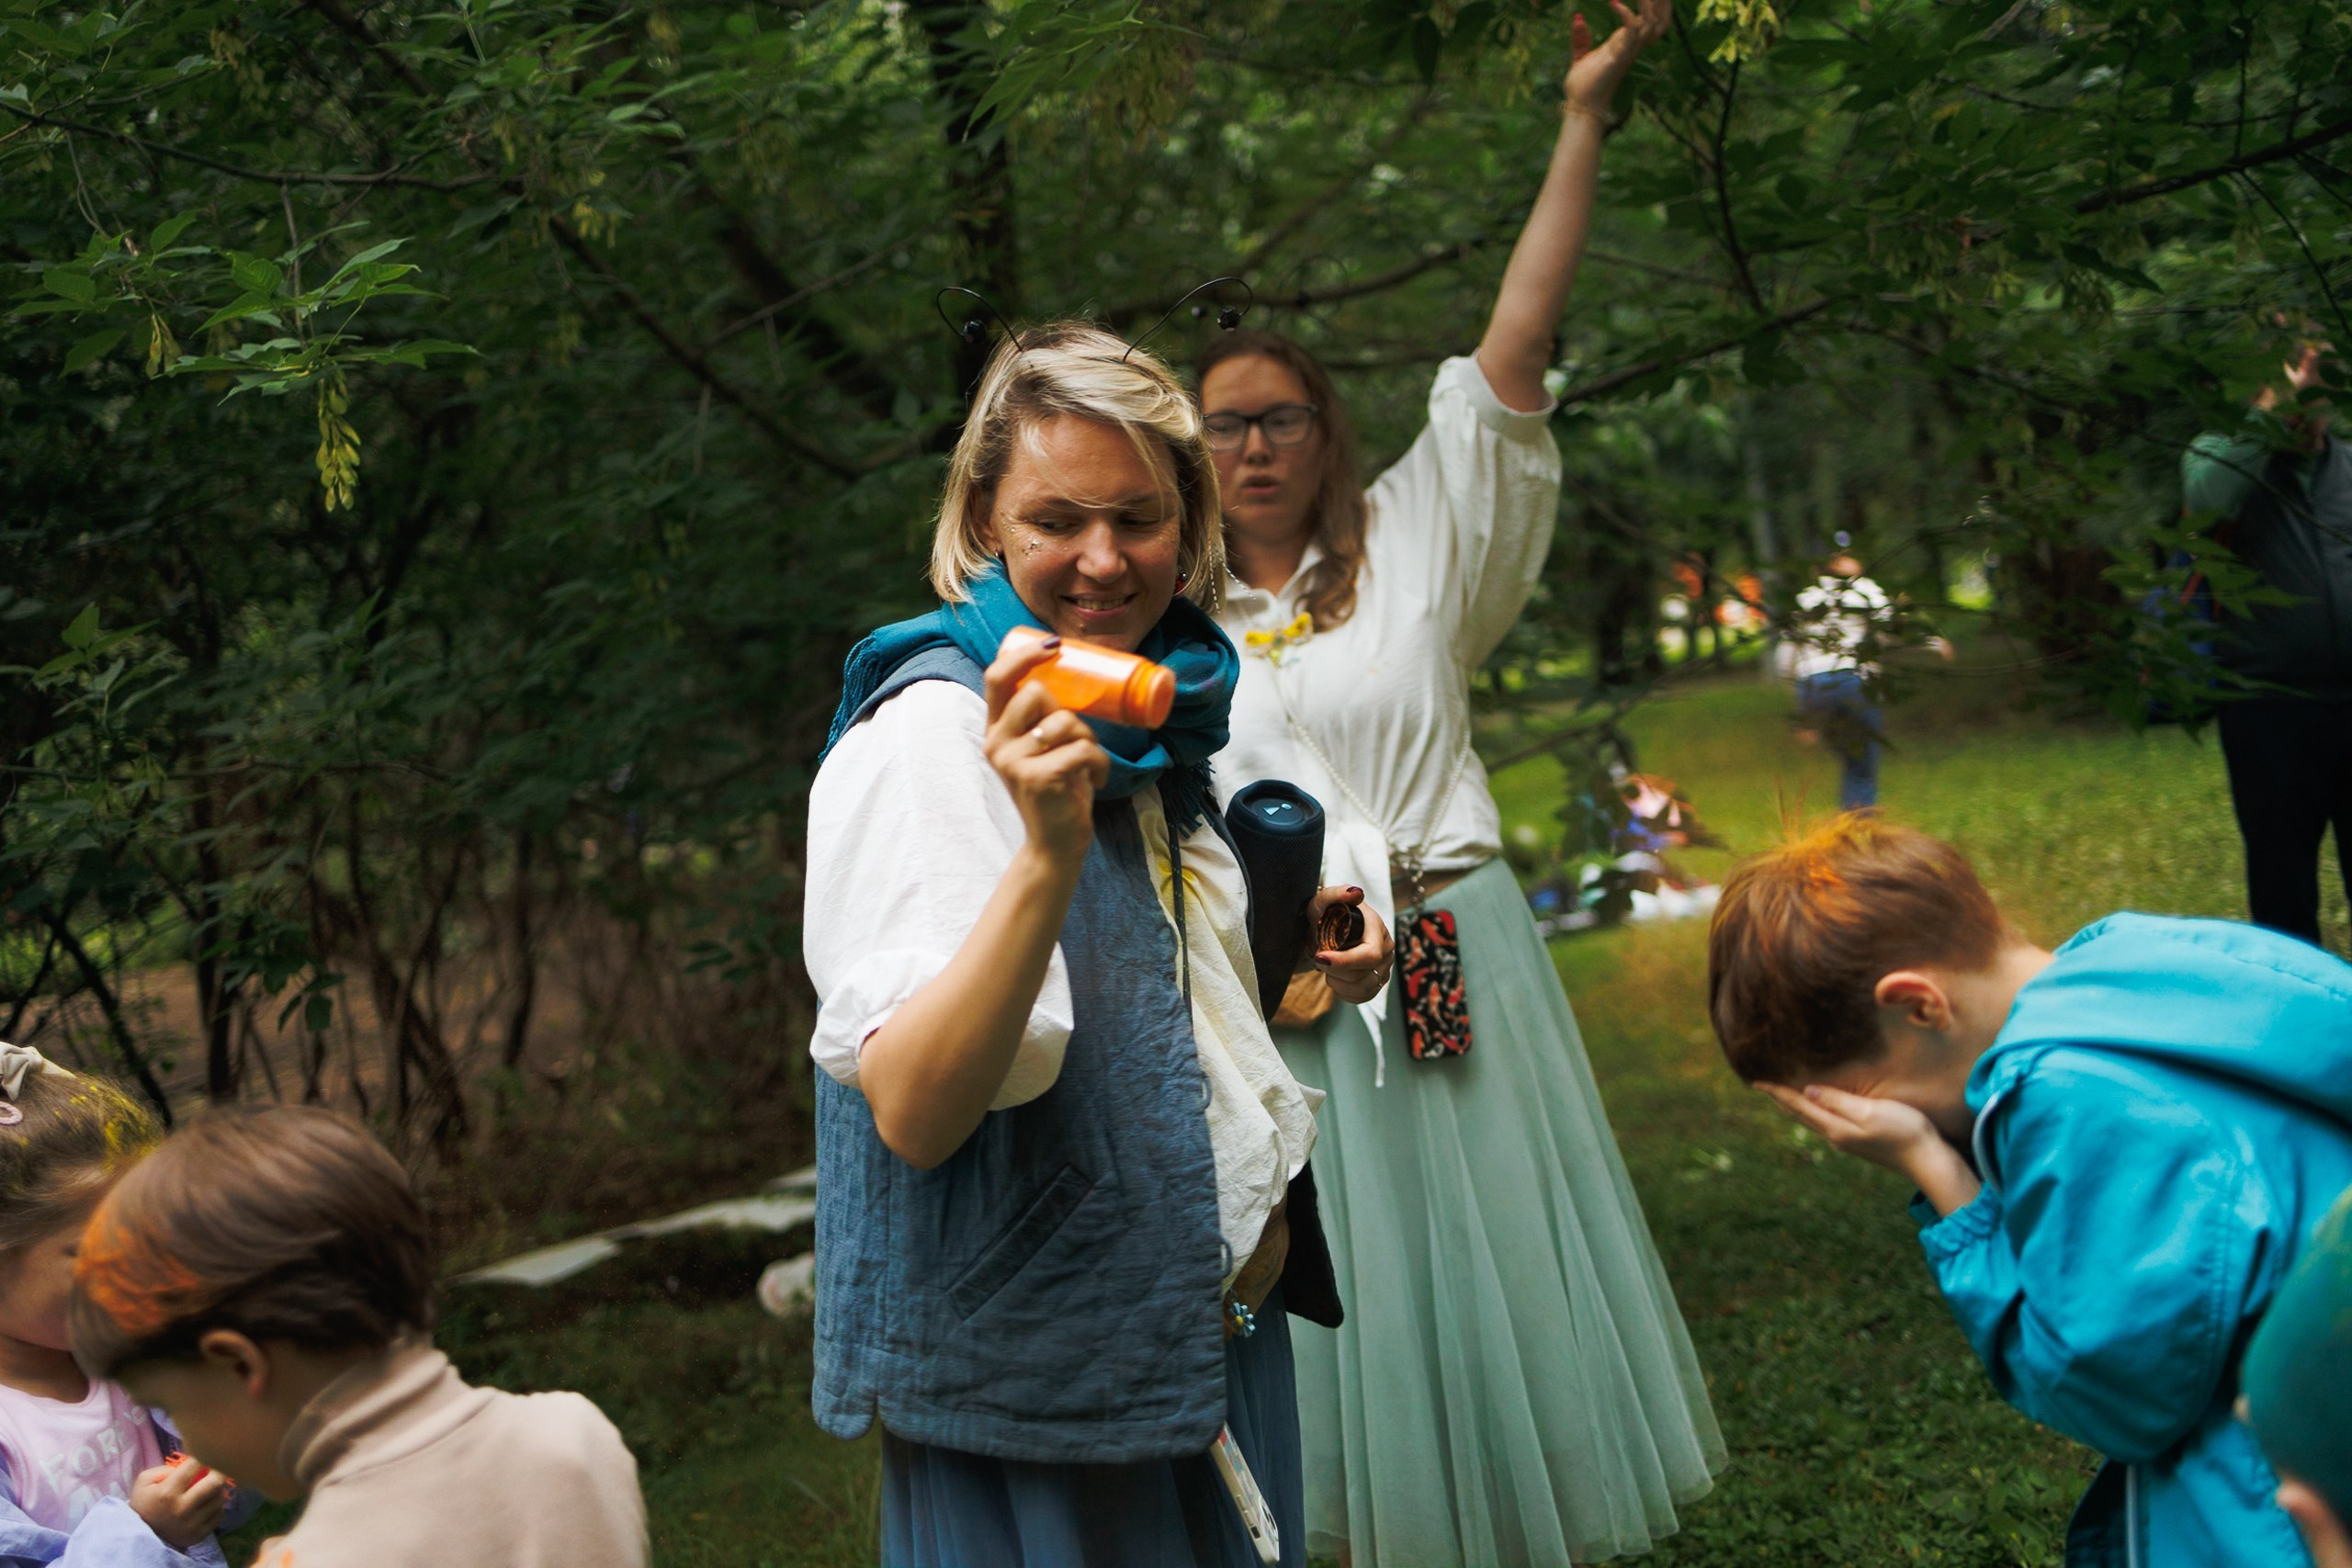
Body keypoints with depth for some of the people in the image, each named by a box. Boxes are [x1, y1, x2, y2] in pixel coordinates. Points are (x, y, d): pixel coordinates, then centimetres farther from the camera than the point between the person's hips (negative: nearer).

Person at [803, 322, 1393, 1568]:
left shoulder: (1159, 716, 7)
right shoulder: (927, 736, -18)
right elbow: (913, 1113, -29)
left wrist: (1304, 977, 5)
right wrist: (1048, 849, -39)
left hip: (1220, 1347, 8)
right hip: (1037, 1404, -8)